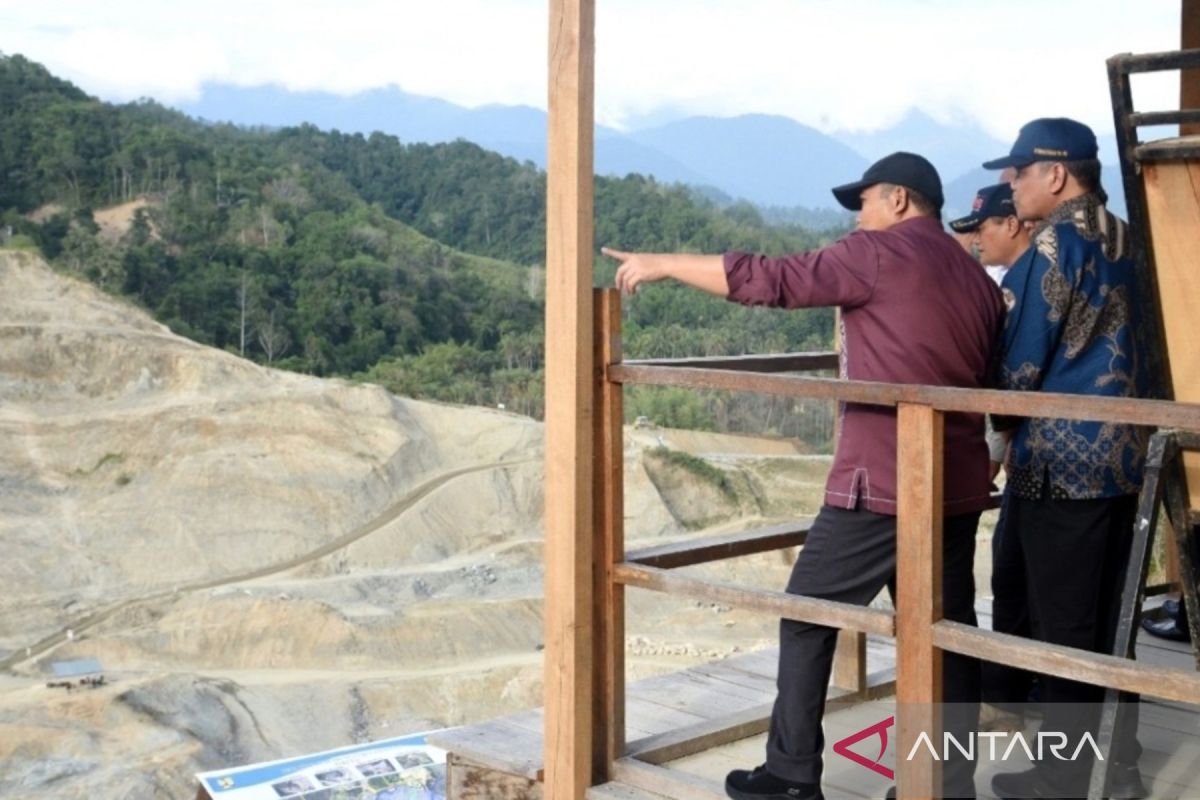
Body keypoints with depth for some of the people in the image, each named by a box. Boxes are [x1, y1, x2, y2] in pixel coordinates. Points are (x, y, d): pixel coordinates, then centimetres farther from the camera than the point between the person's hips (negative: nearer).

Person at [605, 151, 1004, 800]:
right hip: (957, 487, 7)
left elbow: (766, 280, -8)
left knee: (807, 618, 6)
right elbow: (992, 381, 19)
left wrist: (661, 265, -1)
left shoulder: (878, 253, -6)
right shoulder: (978, 280, 16)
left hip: (880, 484, -7)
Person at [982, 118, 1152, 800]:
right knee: (1109, 619, 15)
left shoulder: (1057, 241, -13)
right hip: (1123, 453, 8)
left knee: (1062, 624, 0)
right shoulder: (1120, 239, 12)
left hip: (1063, 459, -8)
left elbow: (1023, 359, -13)